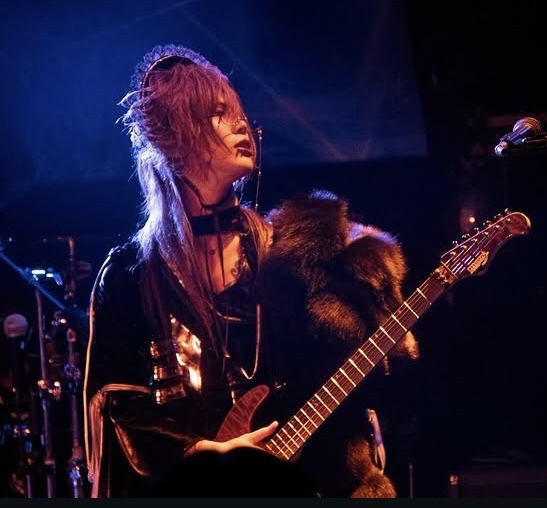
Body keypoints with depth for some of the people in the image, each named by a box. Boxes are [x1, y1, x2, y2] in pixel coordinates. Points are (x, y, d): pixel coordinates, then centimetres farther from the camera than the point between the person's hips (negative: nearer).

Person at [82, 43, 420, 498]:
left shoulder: (293, 244, 10)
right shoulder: (133, 272, 4)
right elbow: (117, 406, 1)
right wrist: (208, 452, -10)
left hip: (304, 475, 2)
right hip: (191, 483, -2)